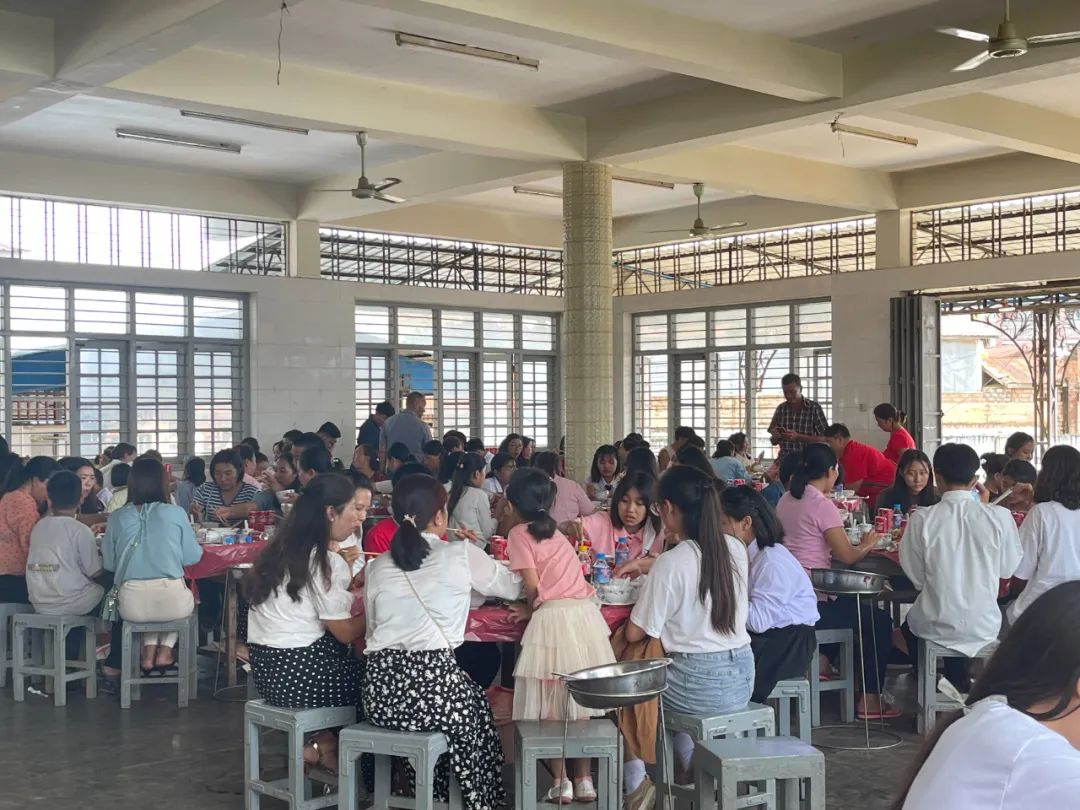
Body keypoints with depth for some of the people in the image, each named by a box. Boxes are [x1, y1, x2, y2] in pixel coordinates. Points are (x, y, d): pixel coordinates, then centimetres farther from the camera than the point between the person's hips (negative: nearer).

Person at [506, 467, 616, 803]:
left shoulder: (519, 533, 1)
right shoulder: (555, 530, 20)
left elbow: (533, 587, -4)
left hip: (553, 618, -6)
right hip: (586, 613, 6)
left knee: (551, 706, 5)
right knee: (579, 702, 14)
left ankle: (560, 782, 10)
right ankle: (583, 779, 20)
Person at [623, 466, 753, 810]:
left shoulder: (670, 563, -19)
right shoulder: (735, 549, 0)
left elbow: (635, 634, -12)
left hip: (699, 685, -6)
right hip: (741, 677, 6)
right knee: (665, 683, 32)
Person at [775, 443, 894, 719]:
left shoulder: (786, 500, 8)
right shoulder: (822, 505, -16)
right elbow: (847, 556, -15)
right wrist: (867, 545, 5)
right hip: (811, 602, -9)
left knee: (853, 603, 31)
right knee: (880, 621, 7)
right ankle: (870, 700, 8)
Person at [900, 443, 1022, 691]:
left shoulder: (921, 519, -15)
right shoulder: (999, 517, -13)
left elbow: (916, 577, -7)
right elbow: (1008, 569, 2)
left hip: (935, 628, -1)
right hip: (984, 628, 2)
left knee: (910, 626, 34)